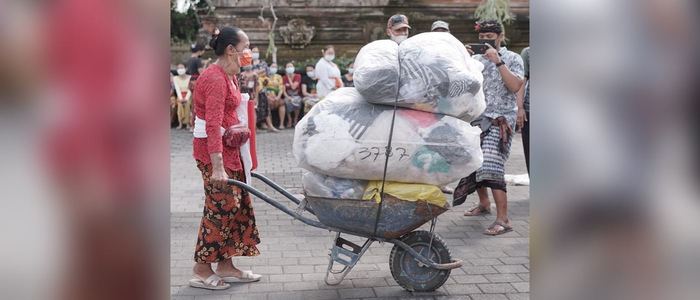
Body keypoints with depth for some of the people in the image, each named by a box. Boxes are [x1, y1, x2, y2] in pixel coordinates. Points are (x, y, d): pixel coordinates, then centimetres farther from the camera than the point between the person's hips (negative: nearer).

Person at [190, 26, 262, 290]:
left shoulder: (229, 76, 12)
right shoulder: (215, 78, -19)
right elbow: (213, 126, -27)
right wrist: (217, 167, -31)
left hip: (229, 148, 10)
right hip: (213, 150, -10)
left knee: (237, 205, 12)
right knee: (220, 208, -4)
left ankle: (225, 265, 21)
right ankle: (201, 271, 7)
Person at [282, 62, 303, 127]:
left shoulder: (298, 76, -5)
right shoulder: (285, 78, 1)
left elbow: (293, 87, -19)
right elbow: (284, 90, -4)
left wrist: (289, 77, -13)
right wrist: (287, 97, -23)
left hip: (297, 96, -1)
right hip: (288, 96, 1)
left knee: (296, 101, -33)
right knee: (288, 101, -32)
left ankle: (296, 119, -11)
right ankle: (289, 120, -14)